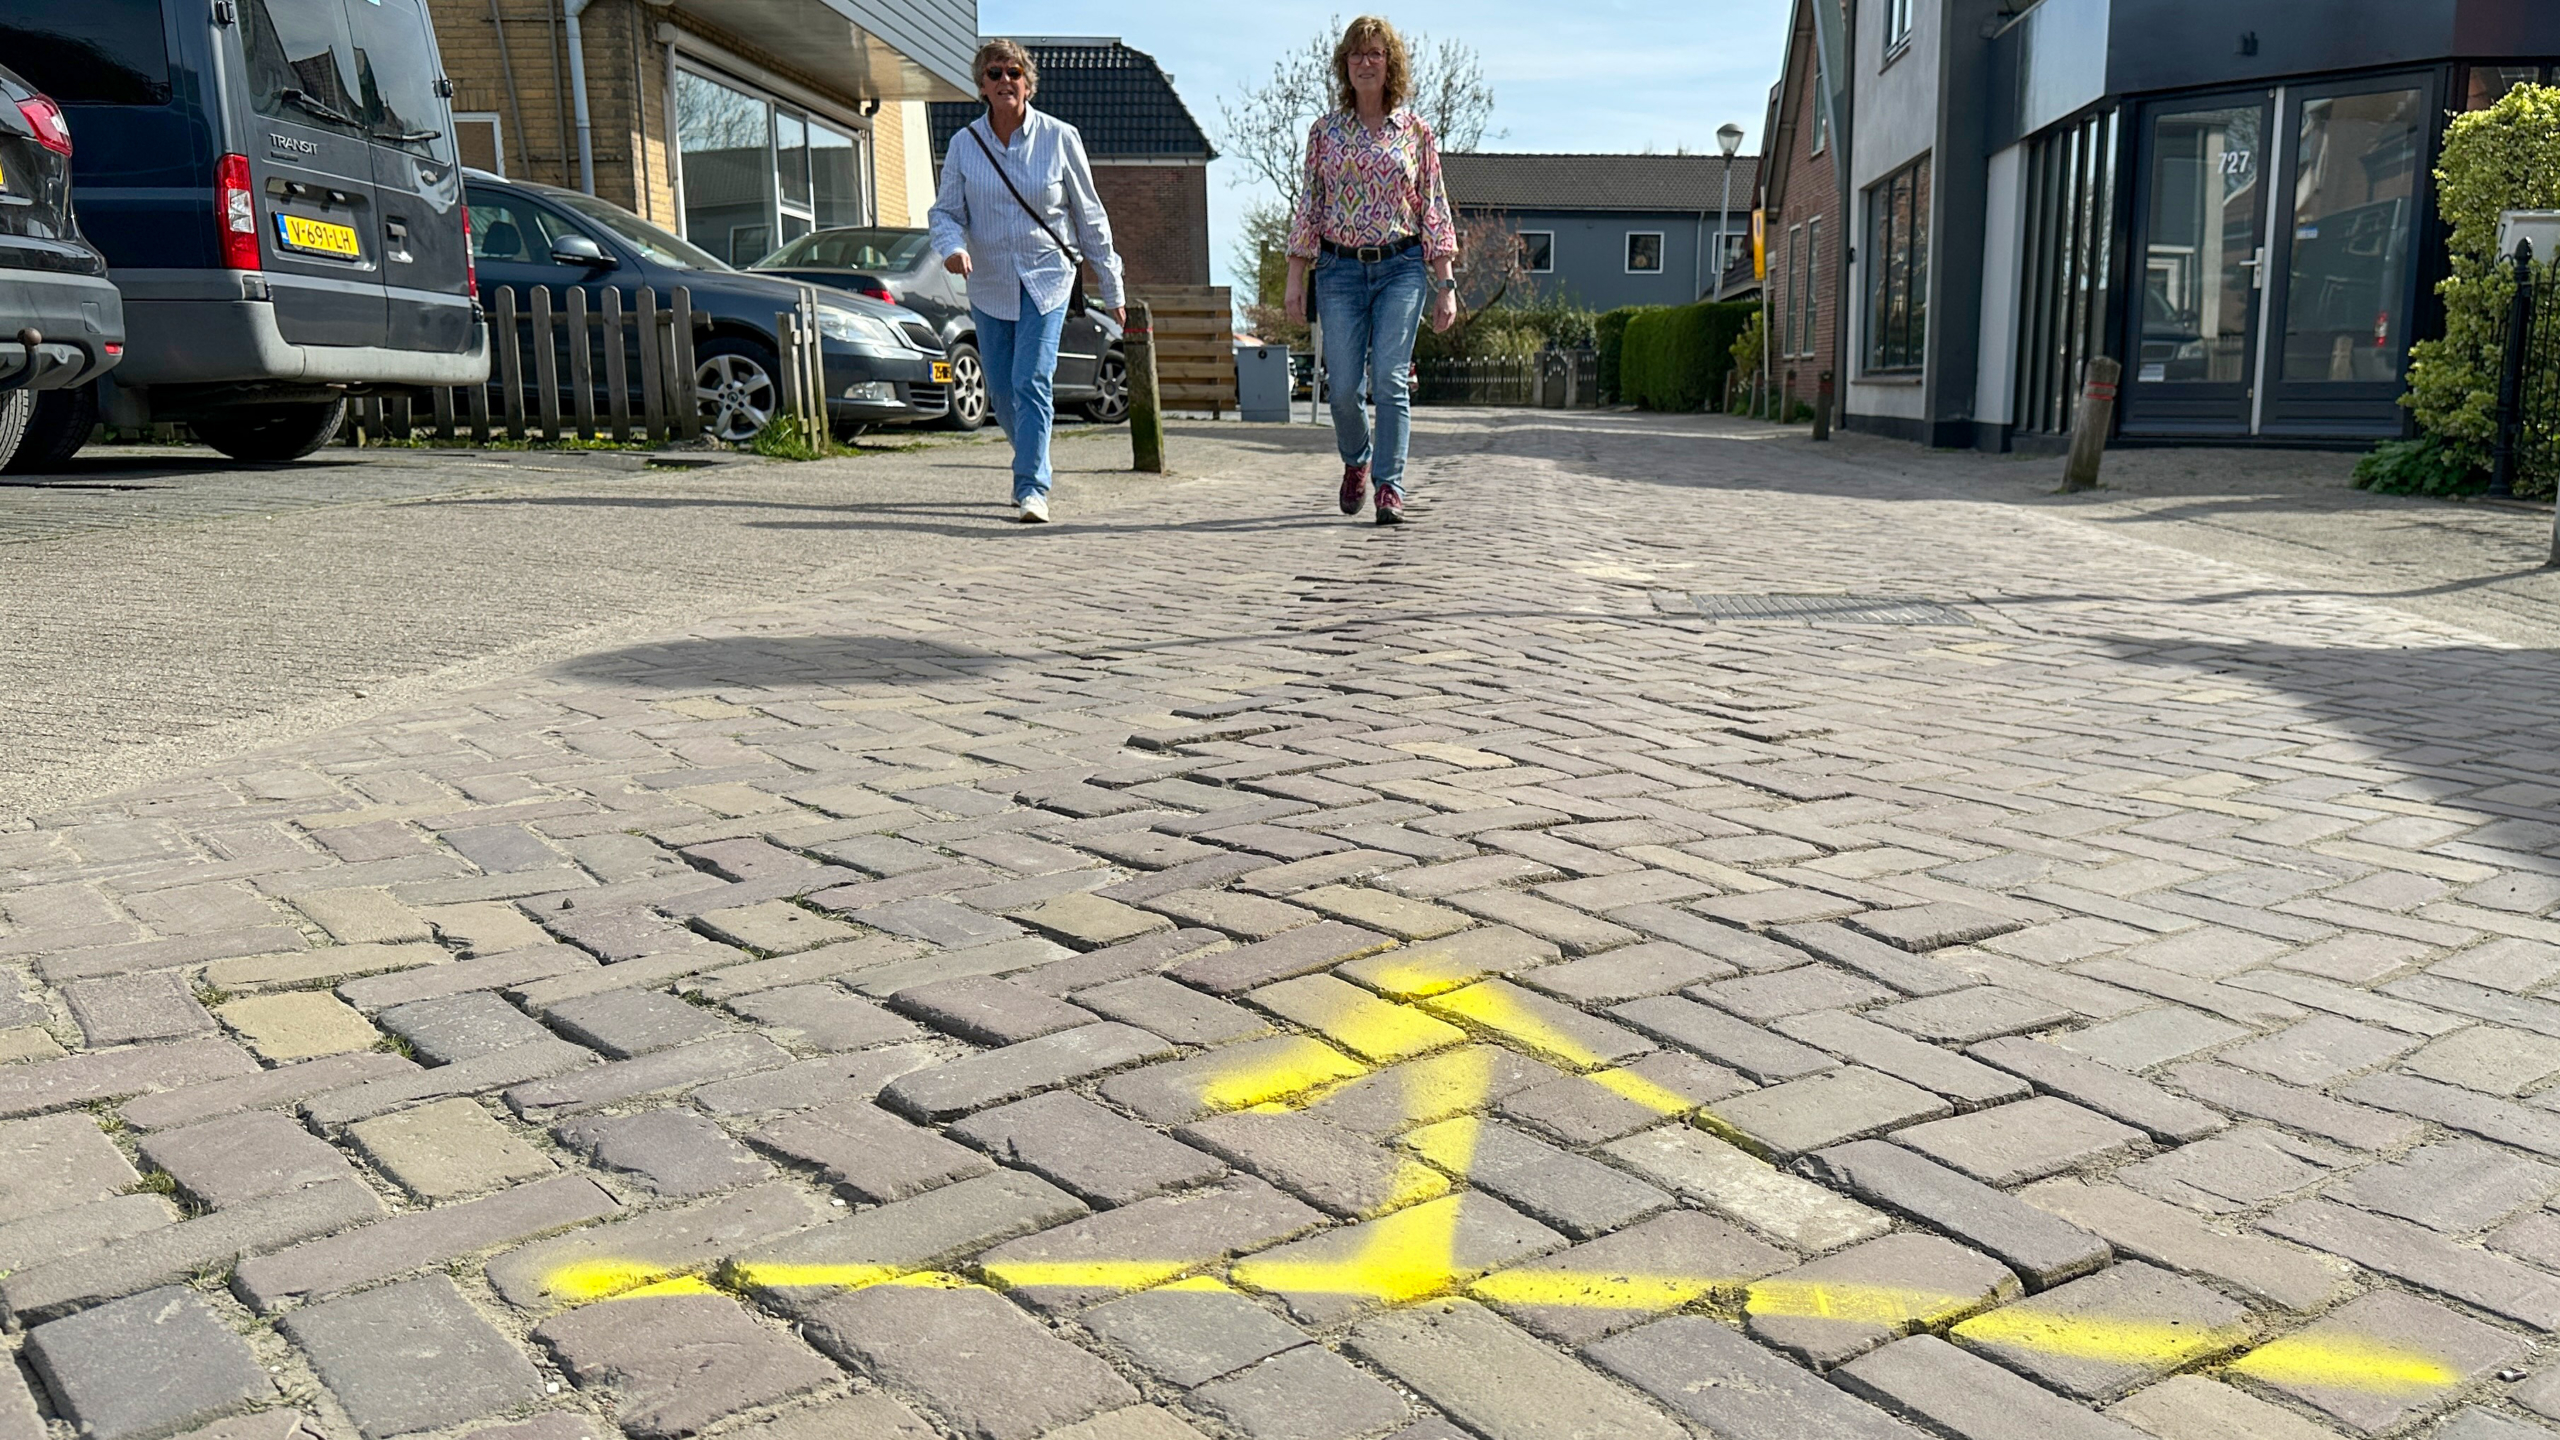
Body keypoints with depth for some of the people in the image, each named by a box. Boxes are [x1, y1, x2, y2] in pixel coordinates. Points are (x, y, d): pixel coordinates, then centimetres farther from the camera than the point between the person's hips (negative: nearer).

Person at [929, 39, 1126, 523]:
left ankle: (1032, 487, -14)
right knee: (1001, 392, 8)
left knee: (1032, 383, -16)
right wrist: (953, 246, -19)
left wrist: (1113, 289, 5)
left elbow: (1089, 216, 3)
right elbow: (946, 211, 6)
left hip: (1047, 279, -3)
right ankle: (1032, 459, 35)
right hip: (989, 284, 3)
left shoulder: (1060, 138, -3)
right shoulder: (965, 143, 1)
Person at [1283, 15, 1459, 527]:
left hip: (1401, 266, -1)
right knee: (1343, 386, -3)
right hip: (1340, 269, 1)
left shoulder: (1416, 132, 7)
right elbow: (1308, 208, 9)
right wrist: (1295, 278, 3)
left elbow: (1434, 211, 6)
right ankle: (1356, 461, 27)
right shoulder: (1324, 132, 9)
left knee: (1390, 378, -13)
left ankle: (1390, 488, -7)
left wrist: (1445, 285, 1)